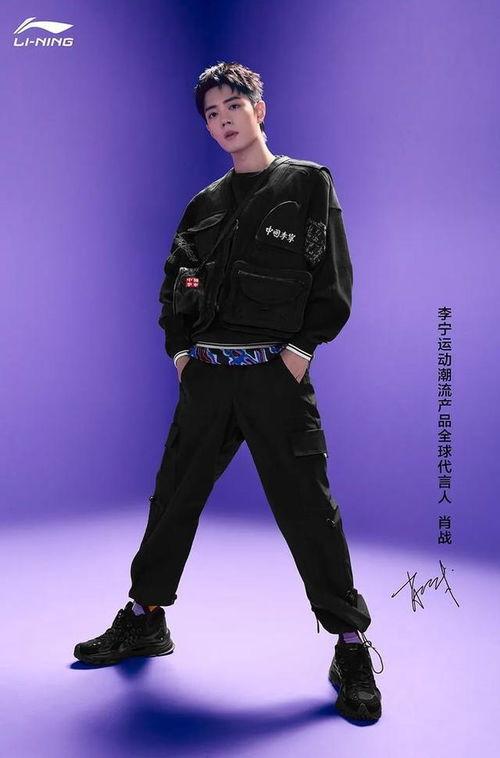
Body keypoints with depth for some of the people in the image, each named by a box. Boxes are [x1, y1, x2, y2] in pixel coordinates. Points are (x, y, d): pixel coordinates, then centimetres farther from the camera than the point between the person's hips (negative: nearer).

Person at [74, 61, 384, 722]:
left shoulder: (308, 184, 5)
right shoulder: (204, 205, 16)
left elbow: (334, 282, -3)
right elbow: (173, 288, 19)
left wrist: (299, 352, -11)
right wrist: (181, 351, 6)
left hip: (276, 374, -4)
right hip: (205, 374, 5)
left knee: (307, 509, -4)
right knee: (174, 497, 10)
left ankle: (352, 647, 10)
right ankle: (145, 619, 27)